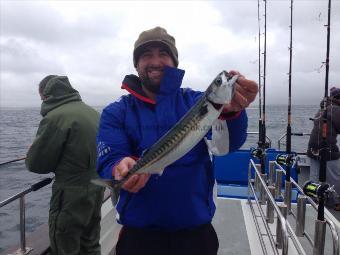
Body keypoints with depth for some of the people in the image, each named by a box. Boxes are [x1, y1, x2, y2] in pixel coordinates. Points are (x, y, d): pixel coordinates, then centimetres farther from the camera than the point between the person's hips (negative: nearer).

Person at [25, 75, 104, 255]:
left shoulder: (55, 117, -17)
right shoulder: (92, 112, 6)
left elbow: (36, 163, -12)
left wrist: (31, 155, 8)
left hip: (72, 195, -7)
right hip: (96, 188, 8)